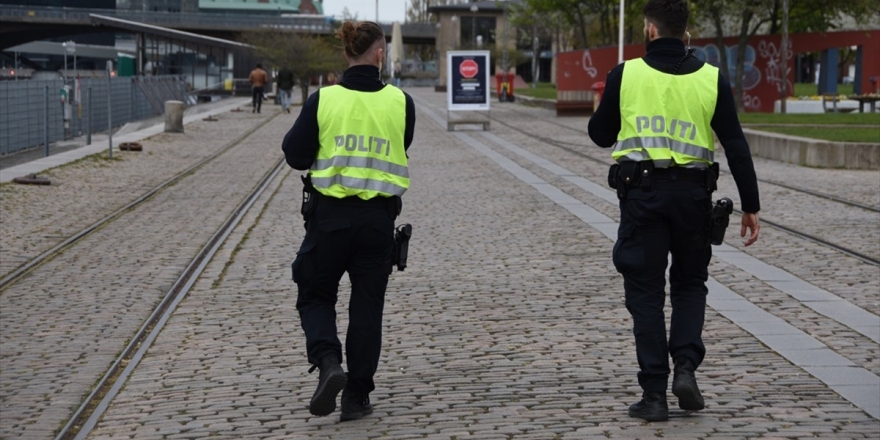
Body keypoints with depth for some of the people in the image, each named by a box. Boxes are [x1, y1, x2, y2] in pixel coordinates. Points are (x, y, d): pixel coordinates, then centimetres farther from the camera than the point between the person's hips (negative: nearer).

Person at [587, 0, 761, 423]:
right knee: (690, 284, 19)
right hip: (693, 193, 1)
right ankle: (685, 366, -1)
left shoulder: (625, 75, -3)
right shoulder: (711, 79, 0)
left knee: (646, 293, 6)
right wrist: (751, 206, 3)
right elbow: (737, 147, -2)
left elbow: (600, 135, 8)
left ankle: (654, 394, 3)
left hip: (641, 193, -1)